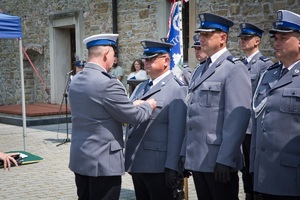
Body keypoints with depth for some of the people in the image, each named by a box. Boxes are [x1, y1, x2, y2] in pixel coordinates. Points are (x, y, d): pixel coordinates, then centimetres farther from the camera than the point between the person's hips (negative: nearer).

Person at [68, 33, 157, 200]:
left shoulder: (75, 81, 7)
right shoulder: (107, 83, -19)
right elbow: (134, 117, -12)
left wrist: (132, 105, 20)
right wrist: (148, 105, 9)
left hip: (80, 158, 8)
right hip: (103, 161, -8)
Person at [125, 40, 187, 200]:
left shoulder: (176, 90, -10)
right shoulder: (141, 87, 16)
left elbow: (176, 131, -15)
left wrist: (172, 167, -18)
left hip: (158, 166, -7)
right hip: (137, 163, 7)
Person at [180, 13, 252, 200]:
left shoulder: (234, 69, -9)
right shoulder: (200, 70, 17)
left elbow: (238, 119, -17)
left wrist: (225, 159, -21)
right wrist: (185, 152, 14)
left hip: (219, 159, -7)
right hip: (197, 157, 8)